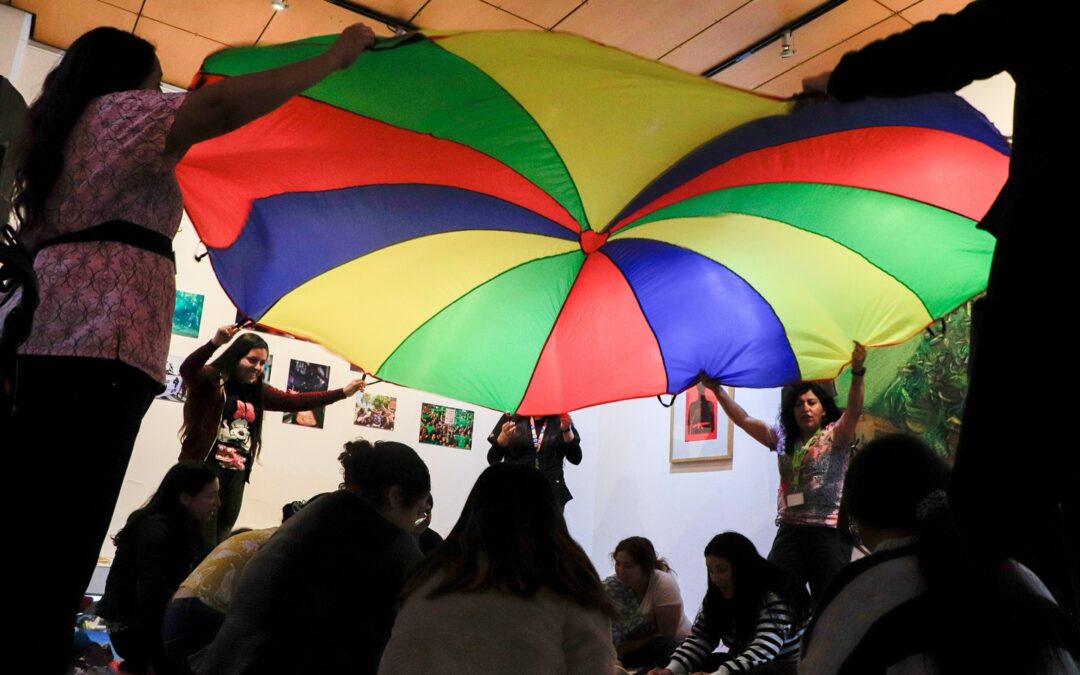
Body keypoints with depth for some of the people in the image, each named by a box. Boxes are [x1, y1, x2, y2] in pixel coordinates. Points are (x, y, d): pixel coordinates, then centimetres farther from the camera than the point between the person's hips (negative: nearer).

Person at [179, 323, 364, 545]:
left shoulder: (259, 392, 13)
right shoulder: (212, 379, -5)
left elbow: (296, 401, 13)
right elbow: (186, 371, -24)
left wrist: (343, 392, 9)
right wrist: (214, 343, -41)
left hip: (237, 476, 6)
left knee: (221, 542, 11)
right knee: (202, 545, -10)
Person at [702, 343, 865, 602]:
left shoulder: (835, 435, 2)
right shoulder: (782, 438, 15)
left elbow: (853, 411, -16)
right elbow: (744, 420, 13)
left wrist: (857, 372, -31)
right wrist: (717, 390, 6)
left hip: (828, 530, -4)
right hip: (789, 530, 4)